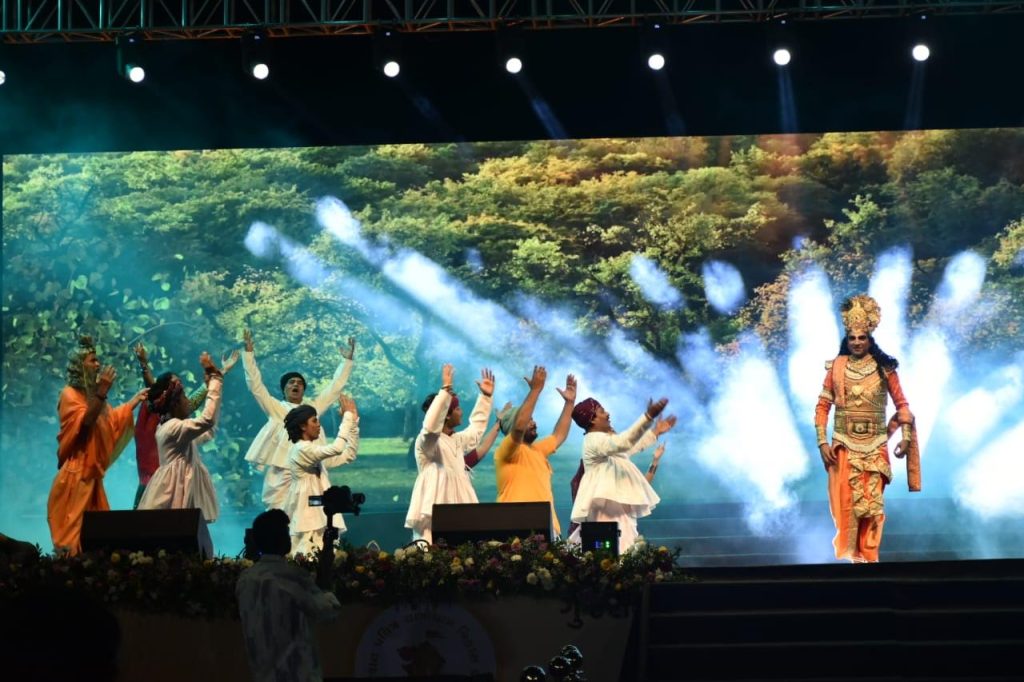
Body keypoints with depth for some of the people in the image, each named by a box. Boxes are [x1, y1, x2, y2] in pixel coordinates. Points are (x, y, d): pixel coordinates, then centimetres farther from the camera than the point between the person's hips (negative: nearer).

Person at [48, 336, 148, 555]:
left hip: (91, 471, 9)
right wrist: (102, 392, -31)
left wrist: (136, 399, 27)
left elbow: (111, 418, 29)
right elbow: (85, 421, -25)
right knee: (73, 526, -10)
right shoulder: (70, 394, -10)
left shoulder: (89, 393, 16)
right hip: (76, 472, -9)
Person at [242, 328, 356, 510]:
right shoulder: (276, 408, 8)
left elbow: (335, 387, 18)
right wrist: (249, 352, -5)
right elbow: (255, 385, 1)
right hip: (282, 473, -2)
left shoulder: (313, 407, 14)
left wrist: (347, 360, 13)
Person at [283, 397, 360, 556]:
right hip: (308, 519, -10)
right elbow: (336, 448, -23)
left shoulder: (312, 451, 17)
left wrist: (353, 421, 11)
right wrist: (348, 415, -14)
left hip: (320, 517, 10)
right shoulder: (301, 449, -12)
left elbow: (348, 455, 19)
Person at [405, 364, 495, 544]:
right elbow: (431, 425, -31)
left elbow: (476, 428, 36)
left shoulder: (457, 440, 18)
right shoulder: (427, 441, -9)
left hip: (457, 514, 9)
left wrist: (485, 396, 33)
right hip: (434, 514, -9)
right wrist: (445, 390, -33)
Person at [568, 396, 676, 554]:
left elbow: (632, 447, 32)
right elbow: (624, 443, -34)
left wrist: (655, 432, 29)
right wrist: (648, 417, -40)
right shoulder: (594, 440, -17)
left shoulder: (606, 437, 18)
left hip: (616, 500, 11)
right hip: (607, 502, -11)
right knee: (618, 547, -20)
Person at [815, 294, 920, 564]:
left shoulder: (884, 368, 1)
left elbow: (902, 404, 6)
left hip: (875, 446, 0)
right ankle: (853, 555, 10)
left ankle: (869, 555, 7)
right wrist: (822, 442, -5)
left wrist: (906, 437, -3)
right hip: (844, 445, 0)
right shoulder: (836, 367, 1)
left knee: (873, 502, -3)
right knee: (848, 502, -1)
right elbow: (822, 406, 2)